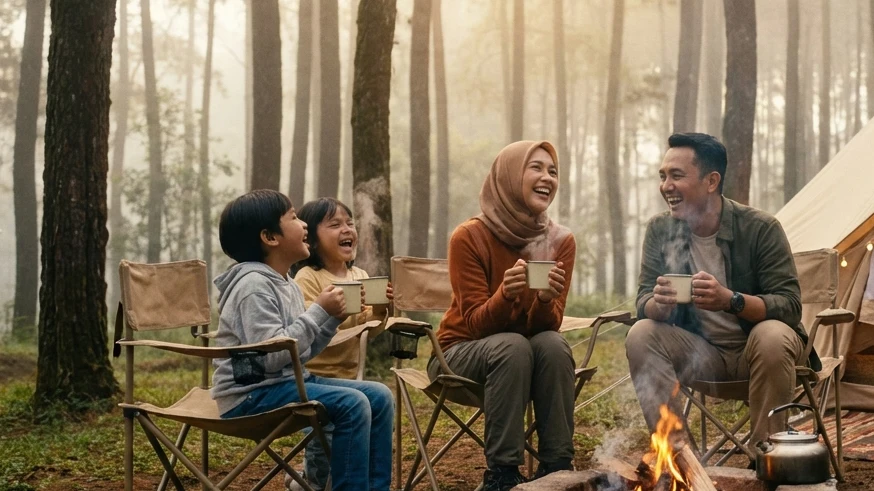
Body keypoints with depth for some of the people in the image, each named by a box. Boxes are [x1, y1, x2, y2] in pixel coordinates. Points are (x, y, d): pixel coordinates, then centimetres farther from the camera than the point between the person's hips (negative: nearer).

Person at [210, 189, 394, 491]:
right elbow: (271, 355, -26)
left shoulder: (287, 285, 12)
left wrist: (333, 318, 0)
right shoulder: (254, 285, -17)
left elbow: (302, 353, 13)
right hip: (251, 393, -10)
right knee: (351, 404, -25)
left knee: (379, 396, 2)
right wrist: (319, 311, -21)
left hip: (288, 382, 10)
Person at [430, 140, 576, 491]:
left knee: (553, 344, -29)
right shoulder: (470, 237, -18)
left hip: (527, 355, 3)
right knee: (512, 345, -34)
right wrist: (506, 294, -38)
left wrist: (546, 299, -33)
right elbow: (475, 324, -18)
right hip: (463, 354, -3)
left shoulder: (560, 242, -8)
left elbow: (549, 324, -11)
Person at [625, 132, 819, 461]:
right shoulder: (660, 230, -4)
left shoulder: (761, 228, -15)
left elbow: (789, 306, -20)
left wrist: (731, 300, -40)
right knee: (641, 335, -23)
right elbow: (644, 303, -8)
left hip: (756, 349, -3)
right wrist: (659, 303, -35)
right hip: (699, 353, 3)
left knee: (773, 336, -36)